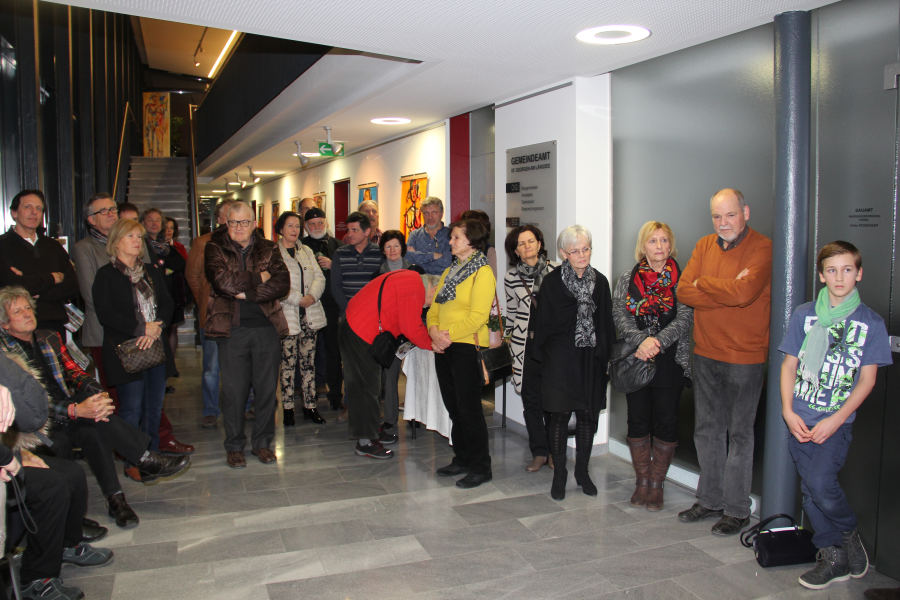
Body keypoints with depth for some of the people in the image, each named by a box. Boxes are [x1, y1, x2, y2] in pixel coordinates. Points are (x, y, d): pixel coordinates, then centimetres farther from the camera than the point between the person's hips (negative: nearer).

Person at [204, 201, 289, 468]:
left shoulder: (268, 249, 8)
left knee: (266, 388, 7)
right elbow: (223, 281, -15)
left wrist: (245, 292, -15)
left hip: (266, 326, 2)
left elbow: (282, 284, -7)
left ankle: (262, 443, 22)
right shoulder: (215, 249, 3)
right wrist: (260, 278, -8)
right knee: (234, 390, 3)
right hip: (232, 328, -1)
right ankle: (234, 446, 19)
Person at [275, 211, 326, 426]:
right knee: (288, 362, -2)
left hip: (308, 314, 5)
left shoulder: (307, 251, 17)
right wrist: (299, 299, -15)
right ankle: (288, 408, 7)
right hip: (286, 314, -4)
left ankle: (310, 406, 12)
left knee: (308, 362, 6)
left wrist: (312, 296, -9)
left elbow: (319, 277, 9)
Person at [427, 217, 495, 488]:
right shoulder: (450, 272, 18)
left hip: (467, 347, -8)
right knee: (453, 407, 14)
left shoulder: (483, 273, -9)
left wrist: (450, 334, -17)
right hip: (444, 347, 8)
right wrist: (434, 331, -5)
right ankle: (462, 459, 27)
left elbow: (478, 316, -18)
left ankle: (480, 468, 8)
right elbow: (435, 307, 14)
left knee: (469, 408, -3)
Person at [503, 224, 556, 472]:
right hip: (526, 346, 1)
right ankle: (539, 453, 17)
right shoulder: (511, 278, 4)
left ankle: (554, 451, 20)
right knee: (531, 400, 5)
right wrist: (511, 344, 14)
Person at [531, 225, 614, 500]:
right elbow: (542, 322, -2)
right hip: (561, 357, -3)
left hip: (591, 358, 3)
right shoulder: (552, 282, -4)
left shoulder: (600, 281, 6)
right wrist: (542, 356, -5)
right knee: (560, 415, 1)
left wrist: (605, 355, 6)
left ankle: (582, 471, 25)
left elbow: (606, 322, 10)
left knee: (588, 416, 9)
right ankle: (559, 474, 15)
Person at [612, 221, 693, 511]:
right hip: (635, 360, 1)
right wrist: (641, 341, -19)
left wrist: (657, 340, -22)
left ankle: (657, 483, 19)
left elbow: (685, 318, -8)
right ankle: (641, 481, 22)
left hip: (670, 360, -1)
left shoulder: (681, 280, 0)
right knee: (638, 420, 7)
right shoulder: (627, 279, 6)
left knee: (666, 421, 4)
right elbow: (620, 316, -3)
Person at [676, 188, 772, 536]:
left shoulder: (762, 248, -10)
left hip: (744, 356, -6)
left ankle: (737, 510, 18)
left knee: (739, 433, 4)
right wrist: (728, 291, -16)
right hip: (705, 353, 6)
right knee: (706, 430, 14)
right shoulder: (704, 246, 8)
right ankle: (710, 500, 29)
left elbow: (745, 292, -26)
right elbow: (684, 292, -3)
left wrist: (703, 283, -10)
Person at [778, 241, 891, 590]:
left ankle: (849, 533, 13)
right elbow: (789, 366, 7)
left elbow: (867, 379, -2)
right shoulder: (803, 315, 5)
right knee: (810, 492, 6)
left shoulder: (871, 322, 0)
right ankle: (833, 558, 23)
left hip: (837, 421, -3)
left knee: (820, 484, -17)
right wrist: (788, 411, -4)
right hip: (799, 420, 3)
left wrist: (835, 420, -11)